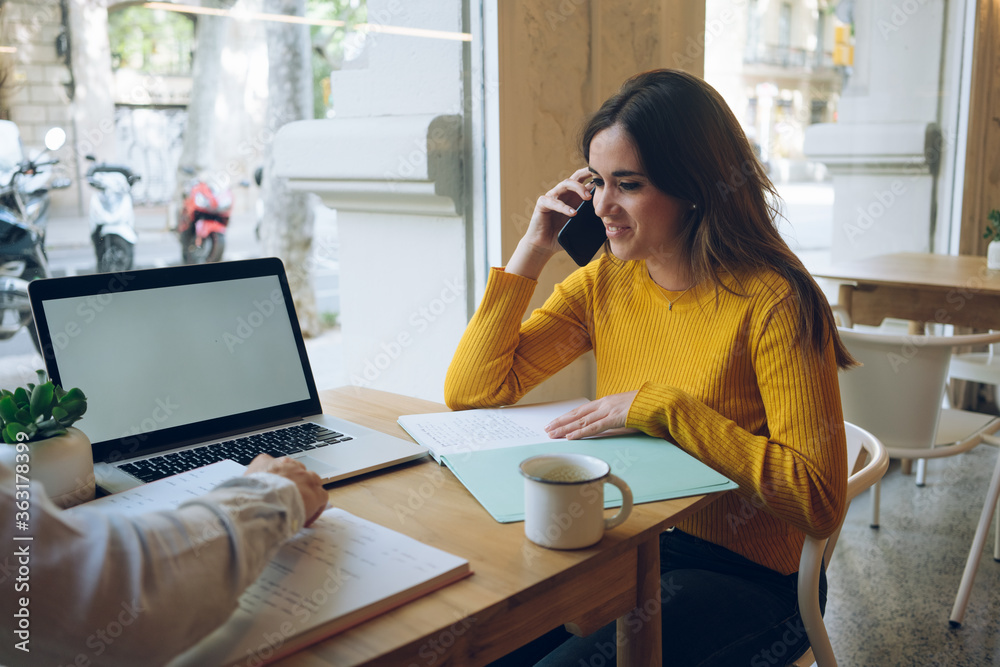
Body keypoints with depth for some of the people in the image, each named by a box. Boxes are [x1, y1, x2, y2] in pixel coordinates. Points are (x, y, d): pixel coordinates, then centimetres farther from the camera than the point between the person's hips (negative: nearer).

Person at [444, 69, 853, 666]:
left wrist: (665, 406, -23)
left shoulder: (769, 304, -16)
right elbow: (471, 393, 0)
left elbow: (820, 499, -20)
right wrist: (533, 251, -5)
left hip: (740, 577, -4)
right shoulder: (605, 283, 3)